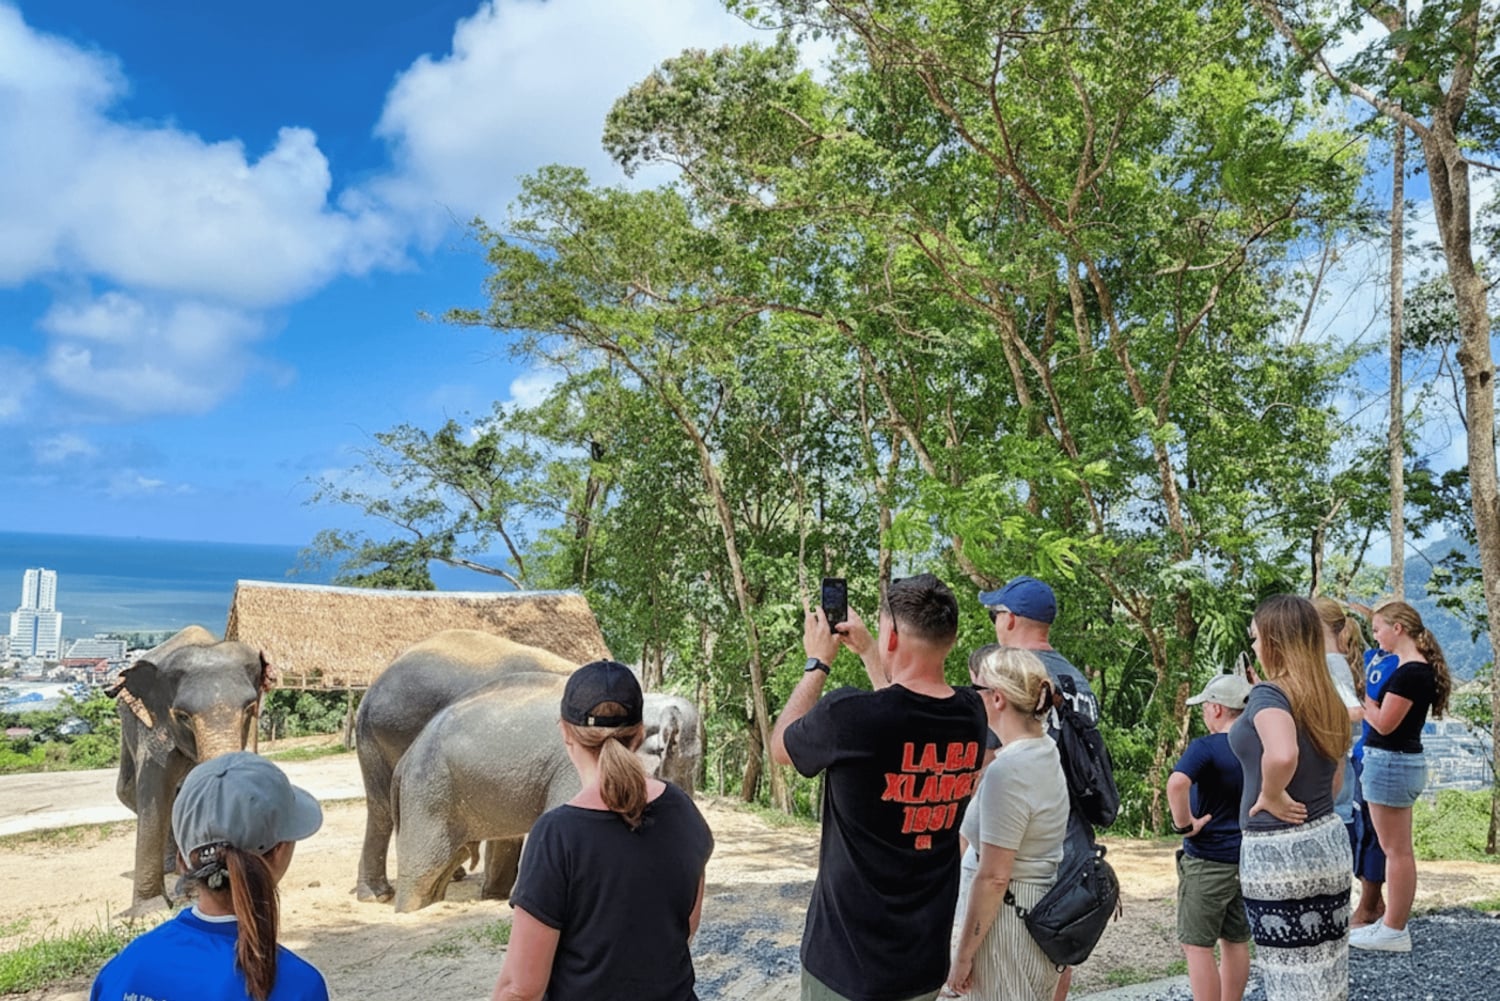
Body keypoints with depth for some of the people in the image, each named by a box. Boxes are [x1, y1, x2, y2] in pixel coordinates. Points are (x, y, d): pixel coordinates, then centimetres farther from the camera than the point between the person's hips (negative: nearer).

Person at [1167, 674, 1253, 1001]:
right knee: (1236, 942, 17)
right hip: (1249, 860, 7)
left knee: (1197, 946, 2)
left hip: (1207, 860, -7)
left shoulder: (1206, 748, -18)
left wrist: (1184, 824, -22)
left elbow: (1177, 783, -35)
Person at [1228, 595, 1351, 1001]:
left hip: (1278, 853, -8)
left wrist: (1271, 797, -19)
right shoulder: (1325, 698, 8)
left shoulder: (1269, 694, -17)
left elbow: (1282, 755, -36)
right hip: (1328, 841, 8)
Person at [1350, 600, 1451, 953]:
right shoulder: (1420, 668, 11)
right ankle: (1392, 922, 24)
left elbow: (1383, 723, -19)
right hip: (1402, 761, 10)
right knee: (1396, 849, 15)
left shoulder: (1410, 672, -20)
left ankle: (1394, 932, 7)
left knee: (1396, 850, -1)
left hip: (1390, 763, -10)